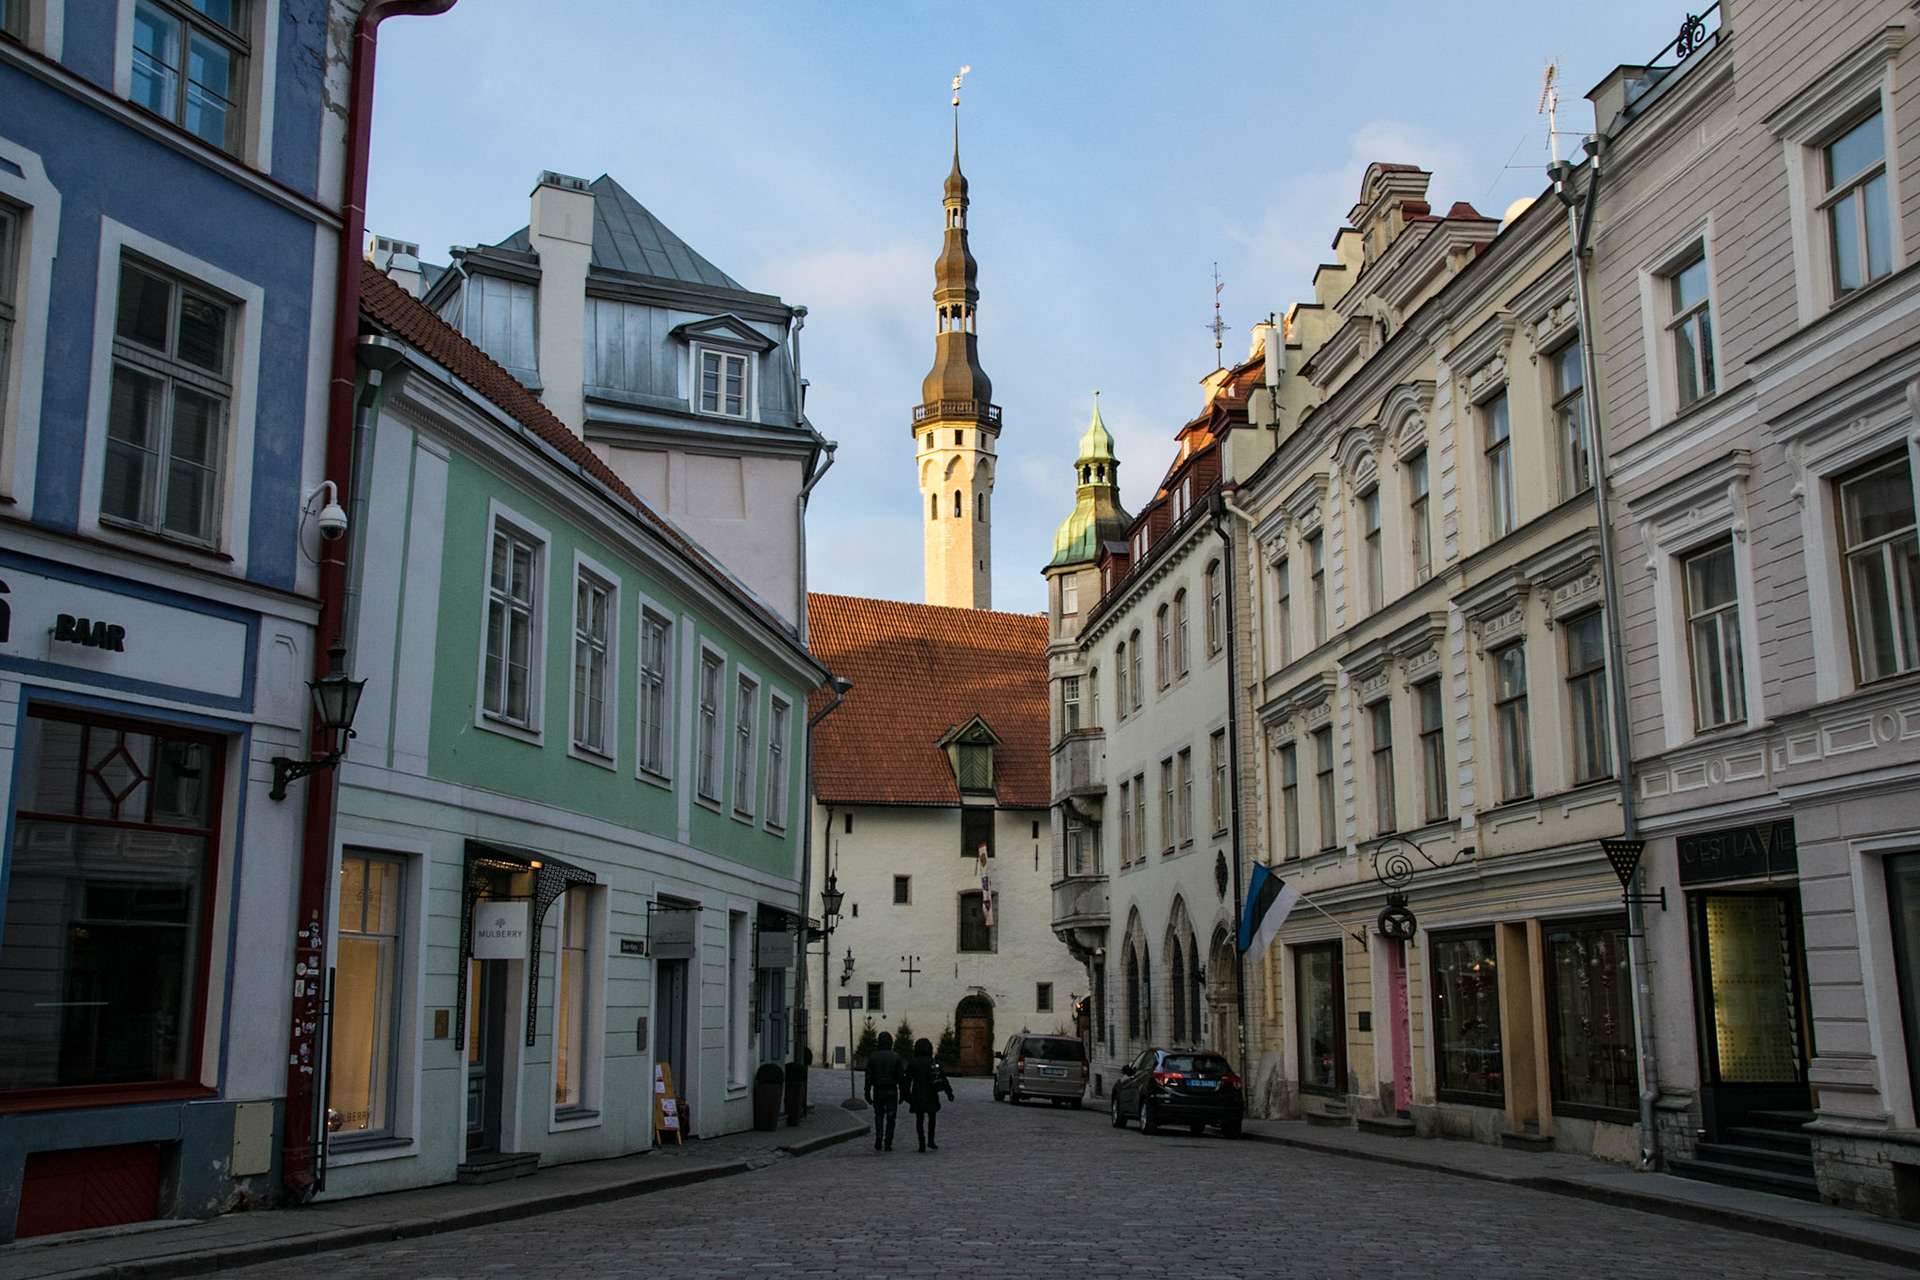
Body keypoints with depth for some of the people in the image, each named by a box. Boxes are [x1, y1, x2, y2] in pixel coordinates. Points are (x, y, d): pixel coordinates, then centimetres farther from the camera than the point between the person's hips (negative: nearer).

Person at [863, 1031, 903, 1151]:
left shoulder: (872, 1056, -4)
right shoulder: (895, 1057, -4)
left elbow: (868, 1076, -3)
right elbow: (900, 1076, -3)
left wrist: (867, 1093, 3)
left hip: (878, 1091, 1)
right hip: (892, 1091, -1)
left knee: (879, 1115, 17)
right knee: (890, 1117, 5)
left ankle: (878, 1141, 4)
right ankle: (887, 1144, 3)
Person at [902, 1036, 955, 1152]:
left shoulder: (912, 1064, -4)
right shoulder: (934, 1063, 1)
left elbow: (908, 1081, -3)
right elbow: (943, 1078, 1)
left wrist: (907, 1095, 6)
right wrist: (949, 1092, 5)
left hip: (917, 1096, -1)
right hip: (931, 1096, 1)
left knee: (919, 1120, 5)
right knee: (932, 1118, 17)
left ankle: (922, 1144, 0)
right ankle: (930, 1140, 5)